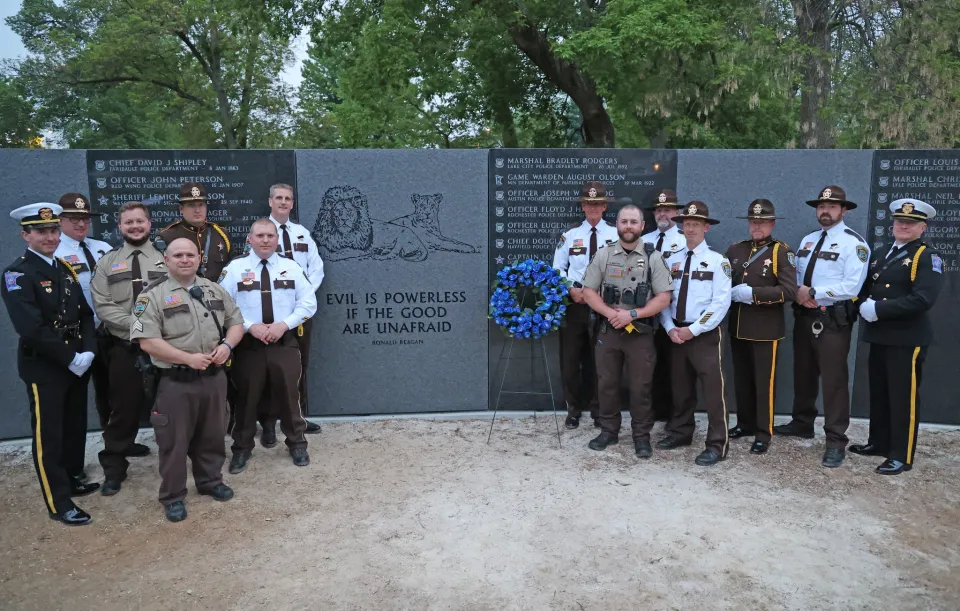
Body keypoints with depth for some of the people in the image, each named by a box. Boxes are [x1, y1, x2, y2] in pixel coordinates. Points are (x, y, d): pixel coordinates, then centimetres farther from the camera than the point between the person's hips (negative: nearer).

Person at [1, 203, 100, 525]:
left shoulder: (66, 268, 10)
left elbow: (85, 314, 8)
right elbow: (31, 328, -22)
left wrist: (87, 352, -7)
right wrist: (70, 359, -19)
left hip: (78, 363, 7)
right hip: (43, 368, -7)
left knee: (75, 426, 18)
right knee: (48, 435, 3)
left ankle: (73, 478, 36)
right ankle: (59, 503, 12)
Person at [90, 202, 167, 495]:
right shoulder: (107, 262, 4)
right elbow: (102, 306, -4)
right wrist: (136, 323, -16)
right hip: (124, 348, 1)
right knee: (123, 409, 9)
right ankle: (113, 469, 22)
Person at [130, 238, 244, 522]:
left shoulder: (215, 290, 8)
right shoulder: (153, 295, -9)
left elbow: (236, 322, 12)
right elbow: (147, 341, -16)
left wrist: (226, 345, -9)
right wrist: (188, 358, -20)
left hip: (214, 377, 5)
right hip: (176, 381, -4)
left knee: (212, 435, 17)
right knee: (175, 441, 6)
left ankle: (210, 481, 37)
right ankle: (173, 496, 21)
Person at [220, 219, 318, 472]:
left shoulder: (292, 267, 4)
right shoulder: (235, 268, 0)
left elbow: (308, 303, 1)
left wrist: (283, 324, -12)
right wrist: (250, 327, -15)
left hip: (285, 343, 1)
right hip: (247, 344, -1)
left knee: (288, 395, 9)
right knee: (246, 398, 9)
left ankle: (297, 443, 26)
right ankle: (242, 448, 25)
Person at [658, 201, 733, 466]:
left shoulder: (717, 261, -6)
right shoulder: (672, 260, 9)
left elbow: (721, 302, -14)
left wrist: (693, 330, -16)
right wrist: (670, 328, -7)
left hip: (705, 334, -5)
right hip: (676, 332, 5)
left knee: (713, 390, -2)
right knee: (680, 387, 15)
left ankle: (717, 445, 6)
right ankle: (680, 432, 30)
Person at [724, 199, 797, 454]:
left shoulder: (782, 252, -6)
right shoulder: (735, 249, 9)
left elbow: (788, 291, -14)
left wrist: (753, 294, -19)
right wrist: (732, 294, -4)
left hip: (766, 329, -5)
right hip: (737, 326, 5)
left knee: (764, 382, 1)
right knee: (741, 380, 14)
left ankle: (763, 433, 11)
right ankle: (745, 423, 28)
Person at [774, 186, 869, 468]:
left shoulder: (854, 244, -10)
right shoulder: (808, 241, 13)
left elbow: (851, 287, -19)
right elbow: (795, 274, 11)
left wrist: (812, 292, -19)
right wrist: (797, 293, -10)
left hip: (833, 321, -7)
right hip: (804, 317, 7)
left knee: (834, 380, -3)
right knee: (803, 374, 18)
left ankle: (836, 442, 5)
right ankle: (802, 423, 34)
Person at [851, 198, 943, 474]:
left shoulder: (928, 257, -8)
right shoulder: (881, 254, 15)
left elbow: (923, 299, -20)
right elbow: (866, 287, 17)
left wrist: (878, 309, -21)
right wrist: (866, 305, -6)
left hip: (908, 339, -7)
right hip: (879, 336, 7)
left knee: (903, 398, -1)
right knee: (879, 394, 15)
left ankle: (901, 456, 7)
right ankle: (878, 443, 29)